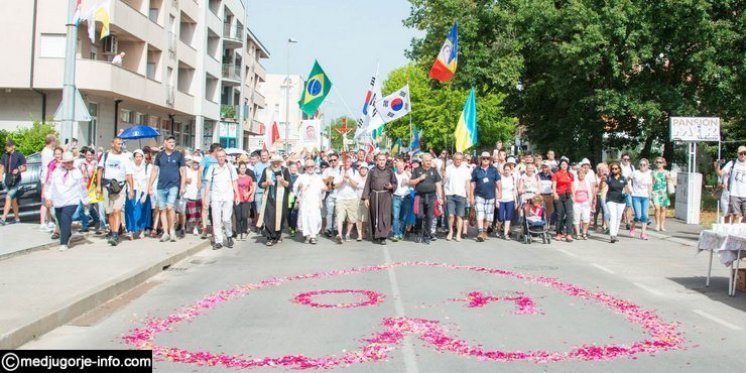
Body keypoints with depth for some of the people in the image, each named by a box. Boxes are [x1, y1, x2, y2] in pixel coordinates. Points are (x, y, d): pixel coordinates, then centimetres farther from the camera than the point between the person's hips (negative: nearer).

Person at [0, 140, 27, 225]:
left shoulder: (19, 155, -5)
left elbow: (24, 168, -1)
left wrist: (18, 170, -21)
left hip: (16, 181, -6)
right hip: (7, 180, 6)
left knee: (8, 198, -16)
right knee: (13, 200, 12)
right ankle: (17, 218, 22)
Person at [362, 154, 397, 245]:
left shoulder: (390, 171, 8)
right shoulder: (372, 171, 7)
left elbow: (395, 183, 11)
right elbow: (367, 185, 6)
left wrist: (391, 186, -12)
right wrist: (366, 198, -1)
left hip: (386, 196, -1)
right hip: (374, 196, 1)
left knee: (384, 216, -8)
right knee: (375, 216, 4)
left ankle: (383, 237, -9)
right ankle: (375, 235, 16)